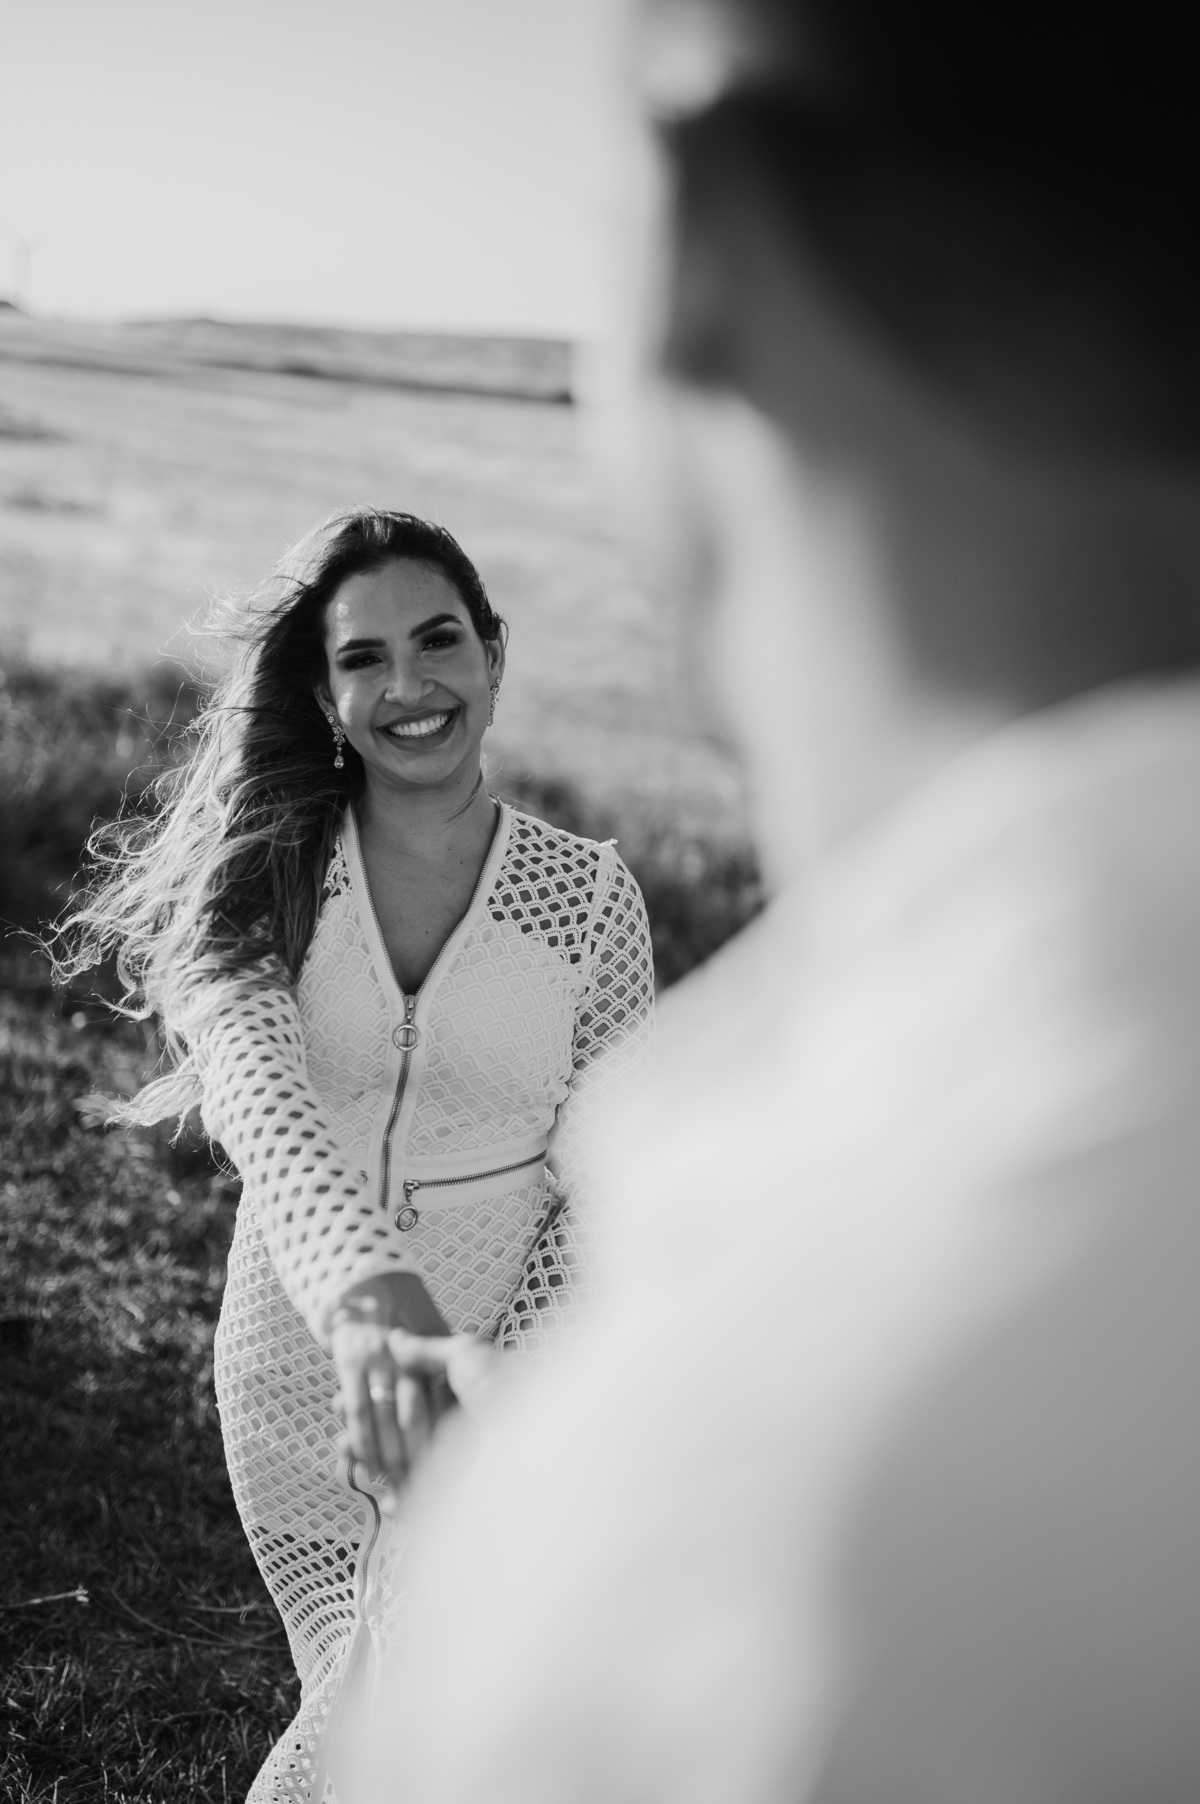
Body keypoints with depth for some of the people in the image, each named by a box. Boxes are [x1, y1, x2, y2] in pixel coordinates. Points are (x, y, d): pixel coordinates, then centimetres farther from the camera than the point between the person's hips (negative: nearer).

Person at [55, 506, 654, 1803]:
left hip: (499, 1364, -1)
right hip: (294, 1364, 1)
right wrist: (367, 1298, -47)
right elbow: (257, 1096, -28)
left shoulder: (589, 896, -8)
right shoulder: (265, 878, -10)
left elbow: (598, 1188, -6)